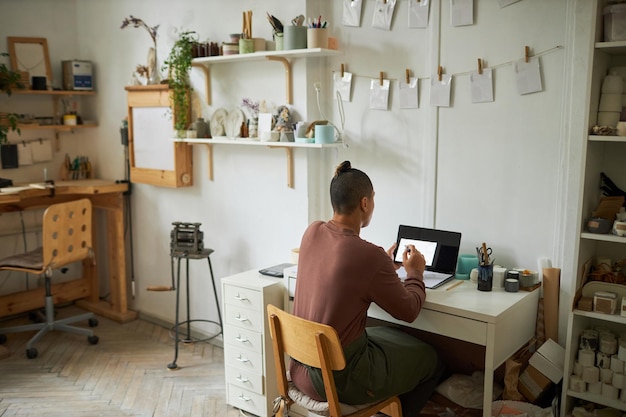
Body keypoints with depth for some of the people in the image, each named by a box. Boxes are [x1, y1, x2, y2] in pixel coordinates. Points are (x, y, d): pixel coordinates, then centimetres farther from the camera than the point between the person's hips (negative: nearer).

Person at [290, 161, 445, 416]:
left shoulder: (312, 232, -5)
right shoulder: (370, 256, -25)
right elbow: (409, 311, -8)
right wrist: (415, 272, 9)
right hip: (338, 378, -7)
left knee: (394, 336, 29)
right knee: (431, 360, 17)